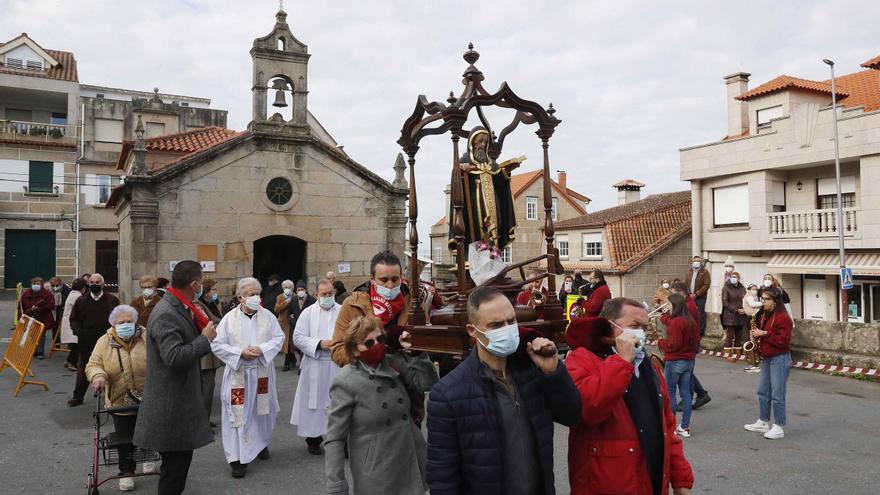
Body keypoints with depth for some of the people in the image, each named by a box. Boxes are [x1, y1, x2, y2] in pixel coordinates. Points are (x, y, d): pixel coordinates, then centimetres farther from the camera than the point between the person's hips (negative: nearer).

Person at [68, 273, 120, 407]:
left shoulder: (112, 300, -1)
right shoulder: (81, 301, 5)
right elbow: (73, 319, 10)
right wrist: (78, 331, -7)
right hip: (86, 341, 2)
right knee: (83, 369, 9)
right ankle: (77, 396, 19)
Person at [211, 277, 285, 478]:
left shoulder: (268, 316, 0)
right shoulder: (229, 318, -5)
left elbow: (279, 338, 1)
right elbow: (217, 345, -5)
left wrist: (262, 349, -16)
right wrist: (240, 352, -17)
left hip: (262, 372, 3)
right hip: (238, 373, -2)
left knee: (262, 410, 15)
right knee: (238, 414, -1)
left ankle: (261, 443, 39)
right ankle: (238, 458, 5)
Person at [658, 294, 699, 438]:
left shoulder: (675, 322, -18)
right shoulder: (691, 321, 7)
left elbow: (673, 344, -22)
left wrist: (660, 342, -4)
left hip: (674, 362, -8)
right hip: (689, 361, 8)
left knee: (669, 393, 2)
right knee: (686, 392, 10)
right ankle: (685, 427, 15)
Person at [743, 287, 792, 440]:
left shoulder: (783, 318, -16)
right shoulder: (764, 315, 11)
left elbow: (783, 341, -21)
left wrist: (764, 334, -23)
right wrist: (756, 334, 4)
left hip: (779, 359, -9)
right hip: (766, 358, 9)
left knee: (777, 395, -3)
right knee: (762, 392, 14)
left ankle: (778, 428, 5)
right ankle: (763, 422, 24)